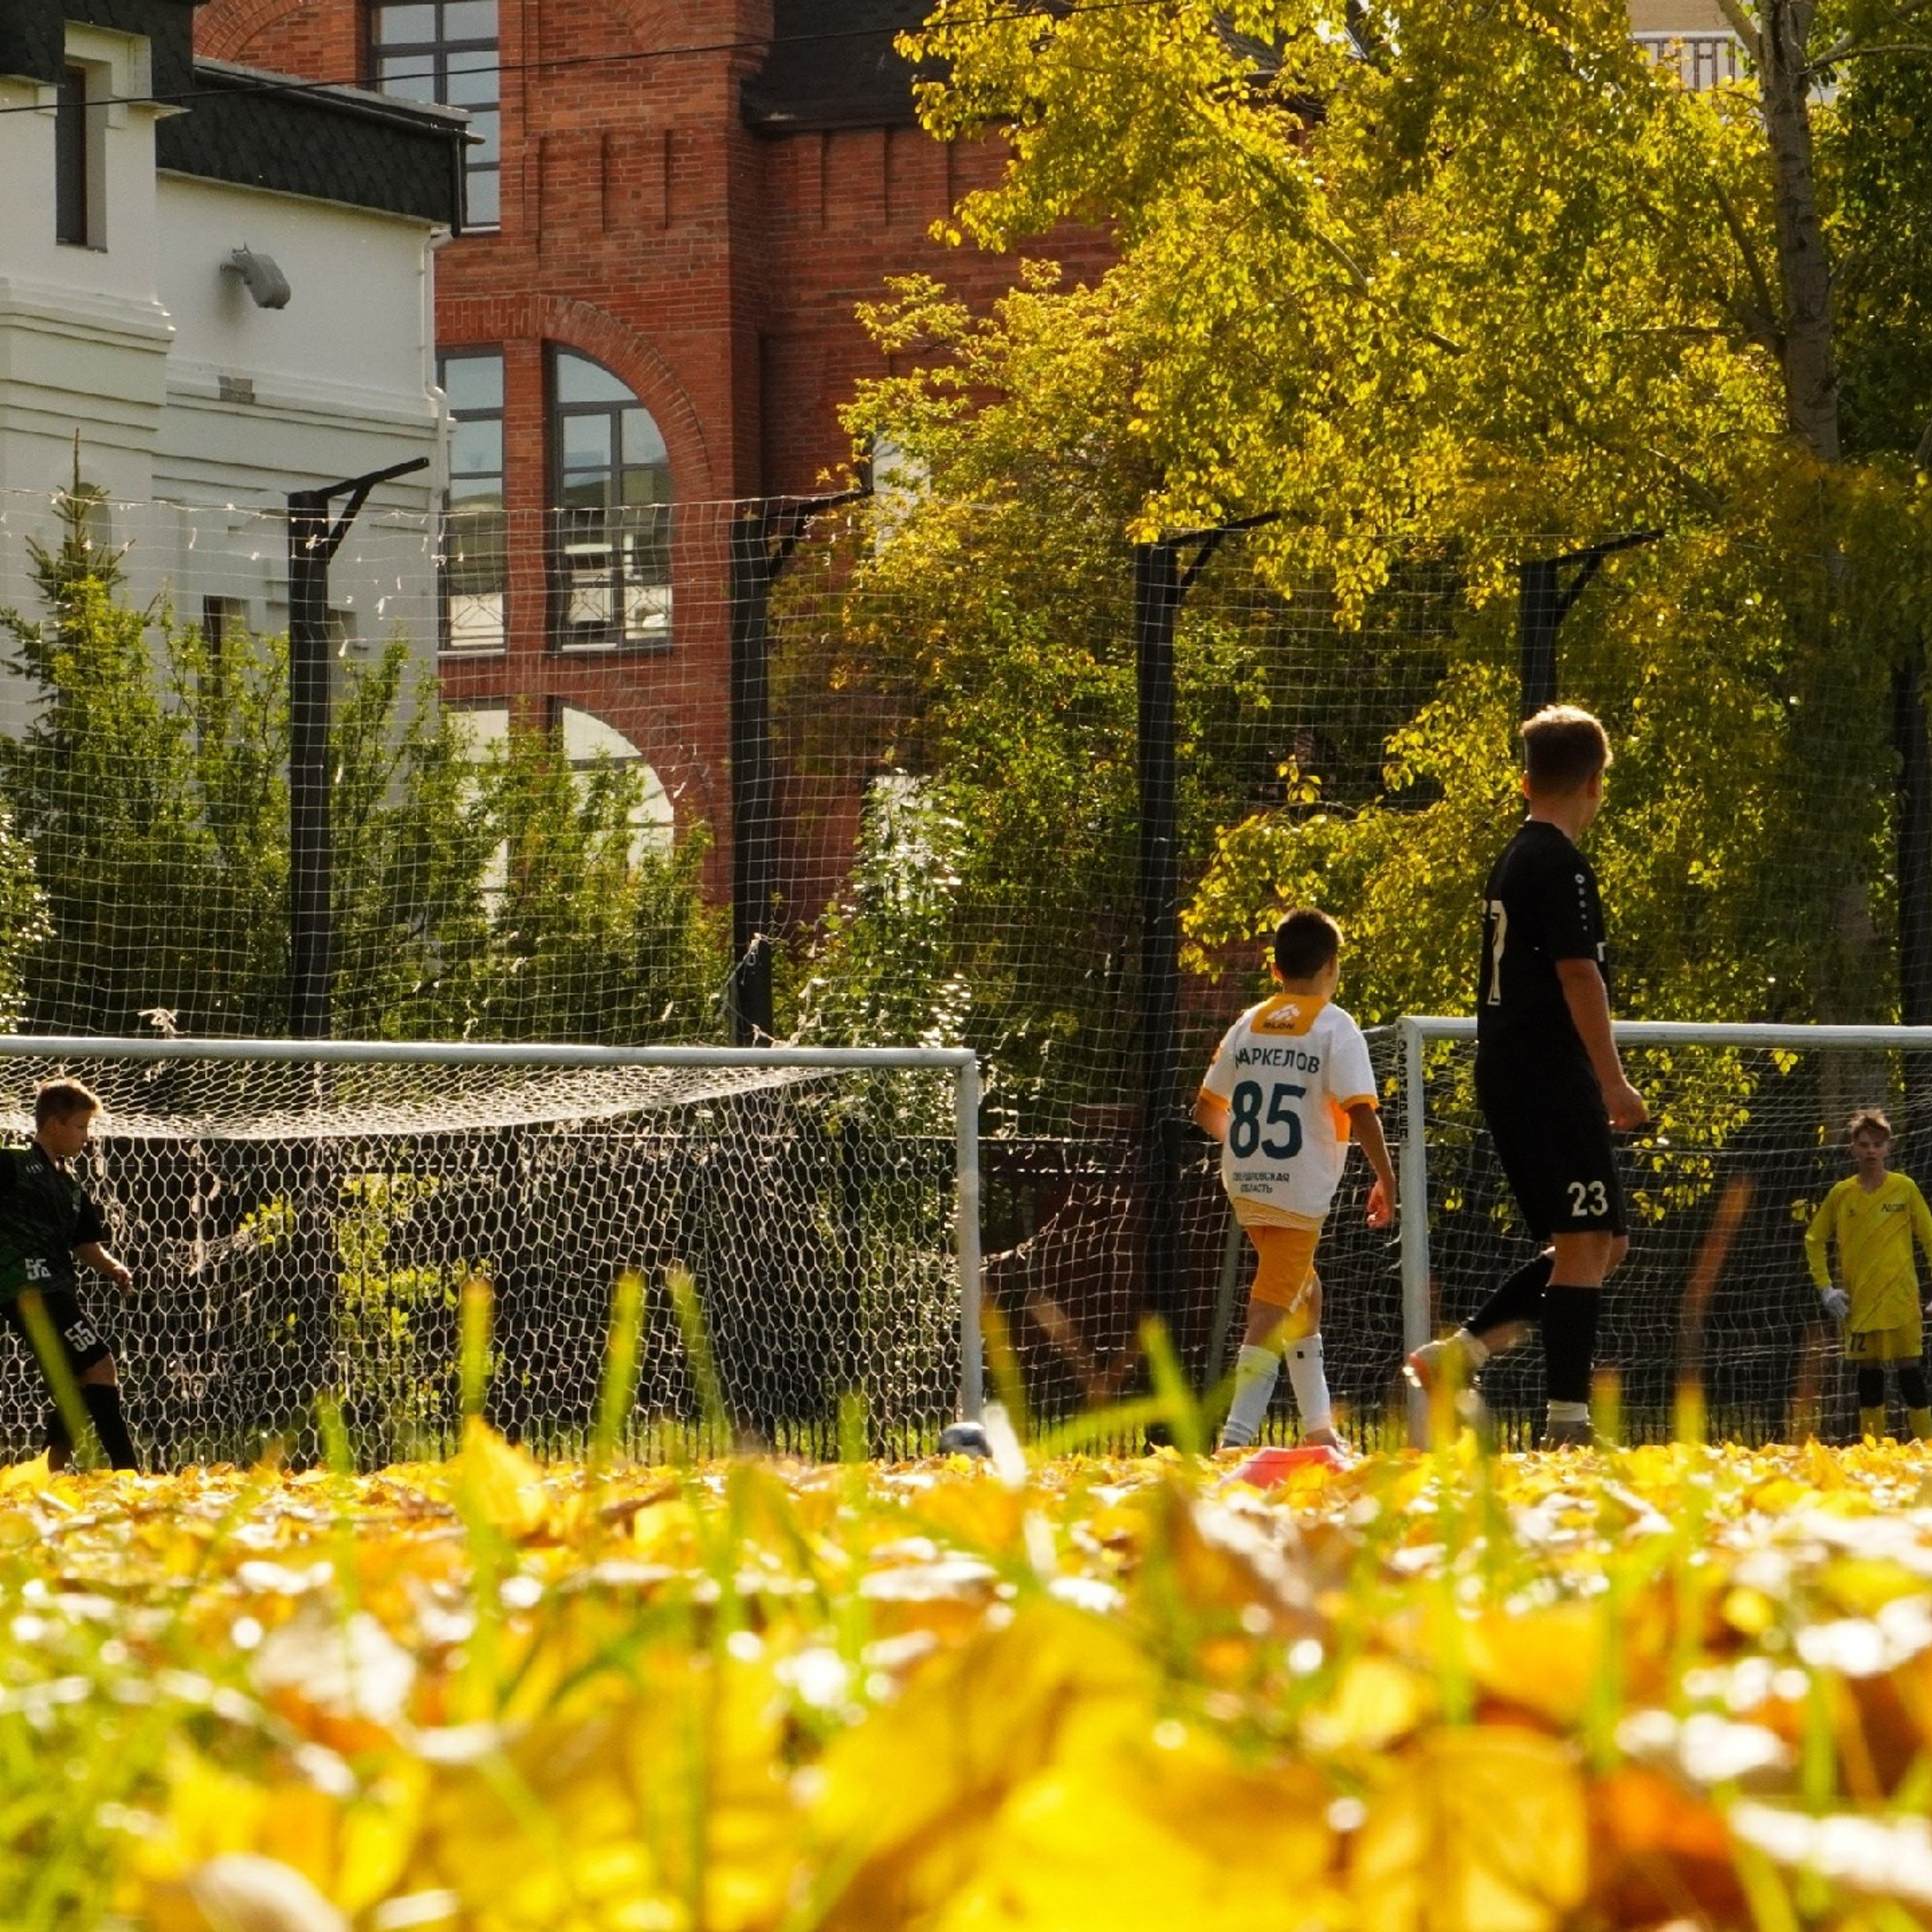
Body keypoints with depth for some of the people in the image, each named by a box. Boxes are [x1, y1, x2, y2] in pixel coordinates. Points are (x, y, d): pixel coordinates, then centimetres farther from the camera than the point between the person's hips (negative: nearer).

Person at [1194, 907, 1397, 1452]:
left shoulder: (1248, 1024, 11)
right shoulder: (1334, 1028, -5)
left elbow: (1206, 1109, 16)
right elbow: (1360, 1111, -15)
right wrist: (1386, 1178, -6)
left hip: (1245, 1184, 6)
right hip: (1300, 1191, -6)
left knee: (1303, 1291, 22)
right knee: (1272, 1309, -8)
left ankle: (1318, 1428, 26)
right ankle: (1236, 1436, -18)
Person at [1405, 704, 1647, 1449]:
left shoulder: (1510, 862, 18)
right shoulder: (1559, 863, -11)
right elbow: (1578, 972, -18)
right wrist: (1612, 1080, -19)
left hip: (1507, 1075, 10)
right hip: (1551, 1074, -10)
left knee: (1602, 1244, 13)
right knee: (1586, 1242, -9)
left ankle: (1456, 1353, 9)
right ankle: (1569, 1420, -12)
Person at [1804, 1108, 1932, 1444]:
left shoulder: (1905, 1188, 0)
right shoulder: (1841, 1194, 4)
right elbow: (1814, 1239, 13)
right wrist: (1825, 1288, 4)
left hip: (1901, 1302, -2)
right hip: (1859, 1302, 2)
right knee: (1868, 1372, 5)